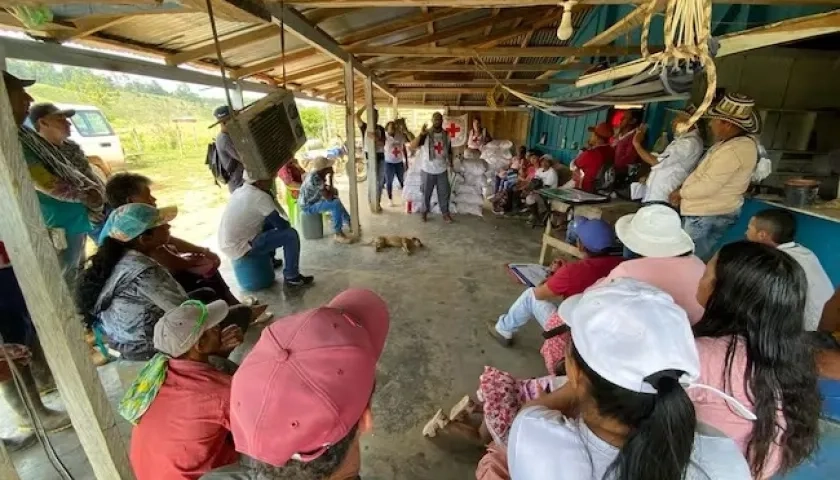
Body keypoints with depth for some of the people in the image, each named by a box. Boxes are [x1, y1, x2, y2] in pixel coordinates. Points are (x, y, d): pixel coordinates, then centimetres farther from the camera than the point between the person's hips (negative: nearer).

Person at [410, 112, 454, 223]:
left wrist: (451, 163, 11)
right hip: (428, 170, -3)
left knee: (444, 192, 9)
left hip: (442, 170, 3)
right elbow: (413, 146, -22)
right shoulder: (426, 134, -11)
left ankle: (445, 213, 24)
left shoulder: (446, 134, 2)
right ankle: (425, 212, 27)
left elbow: (449, 151, 14)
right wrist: (420, 134, -34)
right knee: (426, 192, 10)